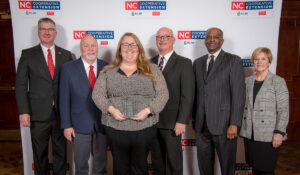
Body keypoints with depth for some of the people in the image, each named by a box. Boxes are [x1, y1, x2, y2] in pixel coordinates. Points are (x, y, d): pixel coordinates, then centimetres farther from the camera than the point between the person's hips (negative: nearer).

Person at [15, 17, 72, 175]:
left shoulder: (66, 55, 6)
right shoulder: (28, 54, 2)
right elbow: (21, 85, -2)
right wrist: (23, 112, -10)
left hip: (61, 112, 1)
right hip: (38, 114, -1)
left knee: (60, 152, 14)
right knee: (40, 154, 12)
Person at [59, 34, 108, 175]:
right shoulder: (68, 68, -3)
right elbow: (64, 99, -3)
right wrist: (66, 125, -6)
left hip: (102, 123, 2)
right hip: (80, 125, -1)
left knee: (101, 162, 18)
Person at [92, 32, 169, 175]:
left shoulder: (152, 70, 6)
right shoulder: (108, 72, 8)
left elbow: (163, 94, 1)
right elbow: (97, 94, 4)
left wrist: (148, 110, -13)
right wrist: (111, 109, -12)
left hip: (144, 128, 0)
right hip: (115, 129, 1)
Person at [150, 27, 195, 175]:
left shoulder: (184, 63, -3)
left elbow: (187, 95, -9)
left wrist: (182, 121, -15)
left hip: (171, 123, -4)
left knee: (173, 162, 7)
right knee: (156, 160, 17)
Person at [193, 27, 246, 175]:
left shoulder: (233, 61, -3)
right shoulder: (198, 62, 13)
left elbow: (238, 94, -9)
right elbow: (196, 92, 13)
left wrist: (234, 124, -15)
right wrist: (194, 118, 10)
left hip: (223, 124, -4)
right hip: (201, 124, 5)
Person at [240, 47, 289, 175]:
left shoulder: (278, 82, -4)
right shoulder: (247, 81, 9)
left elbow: (283, 110, -8)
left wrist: (279, 132, -14)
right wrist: (241, 127, 10)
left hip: (268, 136, -4)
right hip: (249, 134, 4)